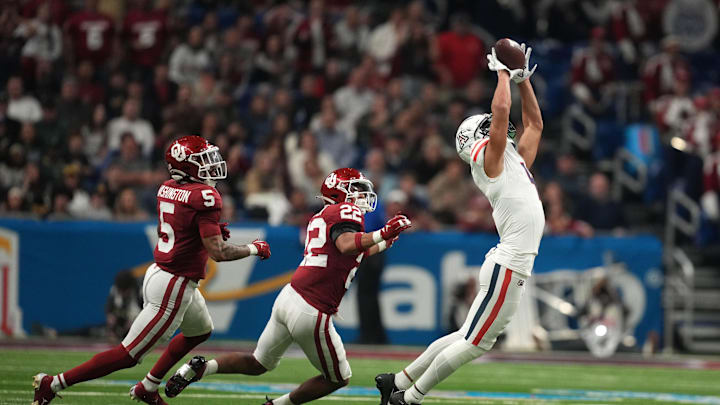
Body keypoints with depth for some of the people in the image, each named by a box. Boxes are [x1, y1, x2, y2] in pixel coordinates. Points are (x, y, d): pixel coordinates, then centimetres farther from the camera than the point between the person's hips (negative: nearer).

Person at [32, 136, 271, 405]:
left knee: (201, 331, 31)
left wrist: (211, 231, 10)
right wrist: (254, 249, -7)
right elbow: (218, 252, -23)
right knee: (129, 354, -2)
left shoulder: (167, 190, 5)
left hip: (158, 272, 9)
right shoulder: (204, 196, -20)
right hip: (174, 287, -9)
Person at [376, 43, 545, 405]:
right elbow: (501, 112, -15)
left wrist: (523, 79, 23)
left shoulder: (514, 161, 20)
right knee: (475, 342, -5)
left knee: (468, 338, 13)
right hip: (508, 266, -9)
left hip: (511, 265, 9)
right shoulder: (488, 156, -4)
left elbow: (534, 124, 30)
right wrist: (503, 73, -2)